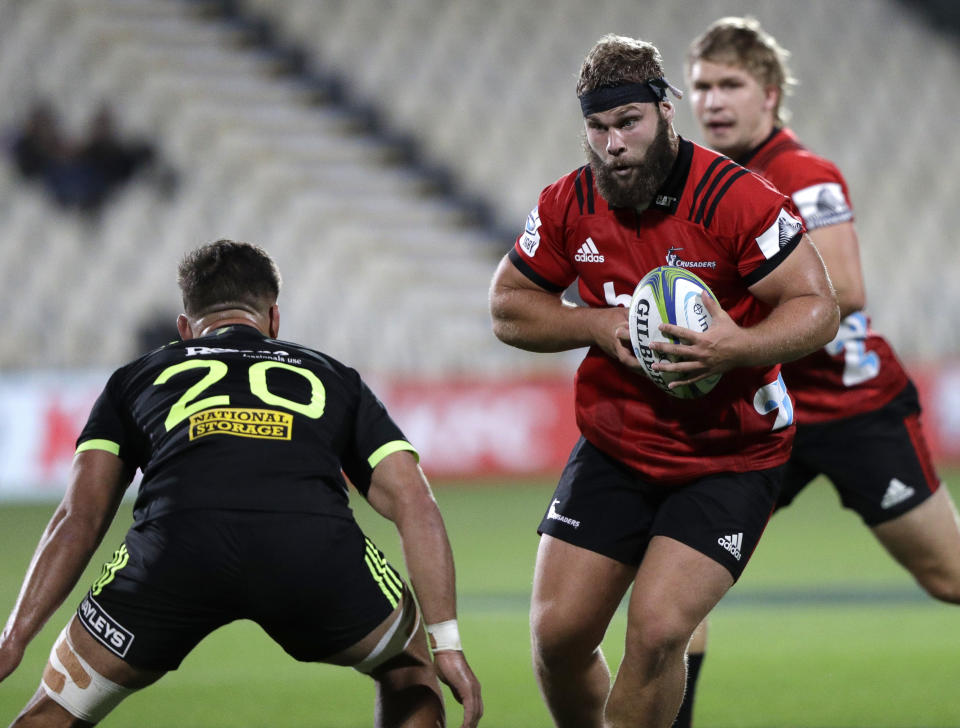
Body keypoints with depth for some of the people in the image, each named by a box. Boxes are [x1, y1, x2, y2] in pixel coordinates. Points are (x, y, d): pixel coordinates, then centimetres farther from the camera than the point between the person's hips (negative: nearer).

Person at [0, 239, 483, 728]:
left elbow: (79, 518, 22)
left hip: (177, 541, 0)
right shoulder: (331, 377, 35)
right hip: (313, 549, 0)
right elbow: (414, 504, 22)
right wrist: (447, 642, 20)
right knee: (406, 669, 31)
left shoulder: (137, 377, 34)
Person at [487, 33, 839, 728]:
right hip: (614, 453, 4)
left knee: (657, 629, -19)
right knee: (557, 630, -2)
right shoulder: (569, 205, -2)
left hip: (732, 458, -4)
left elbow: (818, 307, -16)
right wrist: (596, 324, -11)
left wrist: (737, 346, -34)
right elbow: (508, 307, 8)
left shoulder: (737, 198, -17)